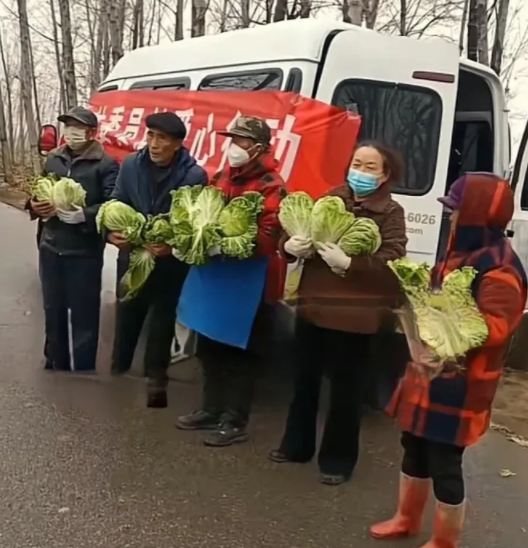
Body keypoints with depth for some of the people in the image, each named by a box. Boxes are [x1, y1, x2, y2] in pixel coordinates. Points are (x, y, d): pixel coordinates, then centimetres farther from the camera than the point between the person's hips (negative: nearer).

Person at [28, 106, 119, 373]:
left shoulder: (105, 165, -8)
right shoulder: (53, 159, 11)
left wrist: (84, 215, -28)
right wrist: (35, 206, -4)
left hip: (84, 250, -6)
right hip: (50, 246, 6)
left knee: (83, 312, 2)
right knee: (53, 308, 17)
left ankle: (83, 369, 16)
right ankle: (55, 362, 35)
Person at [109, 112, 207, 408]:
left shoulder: (194, 175, -15)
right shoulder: (131, 165, -5)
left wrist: (174, 245, -29)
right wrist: (113, 231, -18)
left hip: (171, 261, -3)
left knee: (163, 320, 12)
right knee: (126, 316, 17)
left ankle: (156, 378, 28)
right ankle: (118, 368, 36)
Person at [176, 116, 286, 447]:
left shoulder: (271, 187, -14)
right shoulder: (224, 178, 12)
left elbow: (268, 237, -22)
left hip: (248, 281, -8)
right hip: (215, 274, 9)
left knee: (239, 355, 2)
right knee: (210, 348, 18)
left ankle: (235, 422, 15)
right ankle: (212, 410, 33)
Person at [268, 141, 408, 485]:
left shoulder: (391, 213, -4)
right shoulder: (330, 199, 9)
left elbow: (392, 263, -16)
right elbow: (297, 229, 9)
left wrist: (348, 263, -28)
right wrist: (291, 245, -14)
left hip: (354, 313, -5)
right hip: (313, 305, 5)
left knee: (346, 389, 4)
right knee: (305, 380, 16)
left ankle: (338, 458, 21)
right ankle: (297, 445, 34)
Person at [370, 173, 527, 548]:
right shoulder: (464, 254, 10)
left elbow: (492, 329, -30)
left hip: (459, 387, -10)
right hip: (430, 375, 10)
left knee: (444, 465, 3)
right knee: (415, 448, 21)